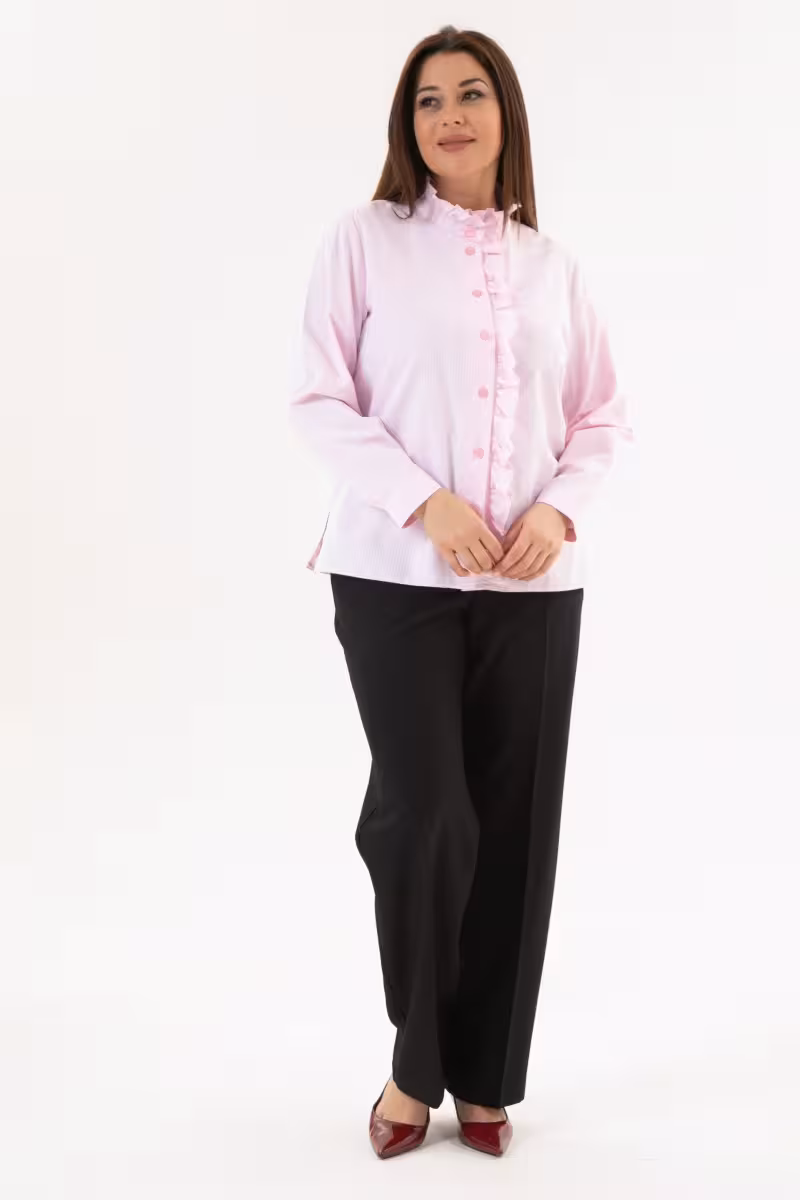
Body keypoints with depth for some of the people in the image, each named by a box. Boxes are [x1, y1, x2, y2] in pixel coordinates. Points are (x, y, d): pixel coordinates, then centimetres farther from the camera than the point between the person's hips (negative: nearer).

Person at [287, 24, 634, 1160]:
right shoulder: (364, 237, 2)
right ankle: (416, 1061, 16)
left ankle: (484, 1075, 20)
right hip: (397, 573, -3)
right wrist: (424, 502, -15)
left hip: (535, 583, 3)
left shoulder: (551, 263, 12)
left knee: (515, 827, 4)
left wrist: (559, 508, -7)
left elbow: (604, 415, 12)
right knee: (423, 811, -9)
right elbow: (319, 400, -4)